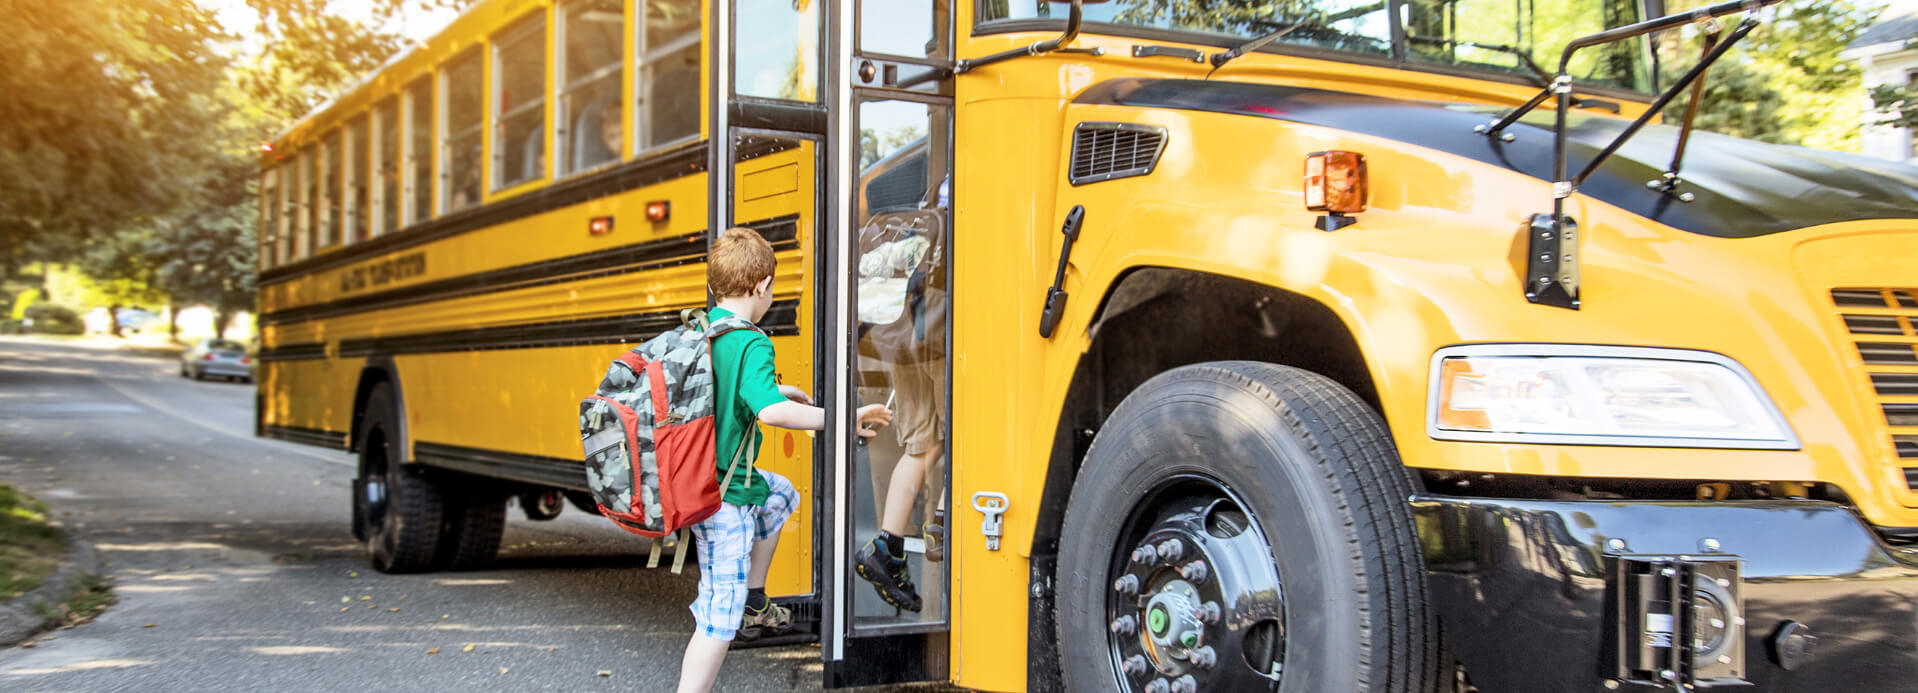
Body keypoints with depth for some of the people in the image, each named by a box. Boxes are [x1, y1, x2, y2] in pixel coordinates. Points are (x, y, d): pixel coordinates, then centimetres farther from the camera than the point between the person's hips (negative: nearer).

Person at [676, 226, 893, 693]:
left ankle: (754, 602, 37)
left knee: (780, 494, 34)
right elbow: (769, 411, -37)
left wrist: (777, 390, 29)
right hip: (724, 495, -9)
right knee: (720, 618, -3)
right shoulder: (751, 344, -21)